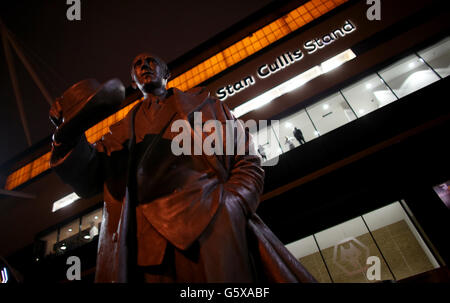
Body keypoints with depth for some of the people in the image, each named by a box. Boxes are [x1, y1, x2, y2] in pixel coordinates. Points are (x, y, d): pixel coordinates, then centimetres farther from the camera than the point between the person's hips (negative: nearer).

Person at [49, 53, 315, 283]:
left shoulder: (203, 103, 19)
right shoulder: (122, 132, 27)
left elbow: (248, 161, 10)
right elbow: (87, 181, 15)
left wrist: (232, 204, -9)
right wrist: (69, 133, -2)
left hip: (212, 225, -2)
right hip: (149, 246, 3)